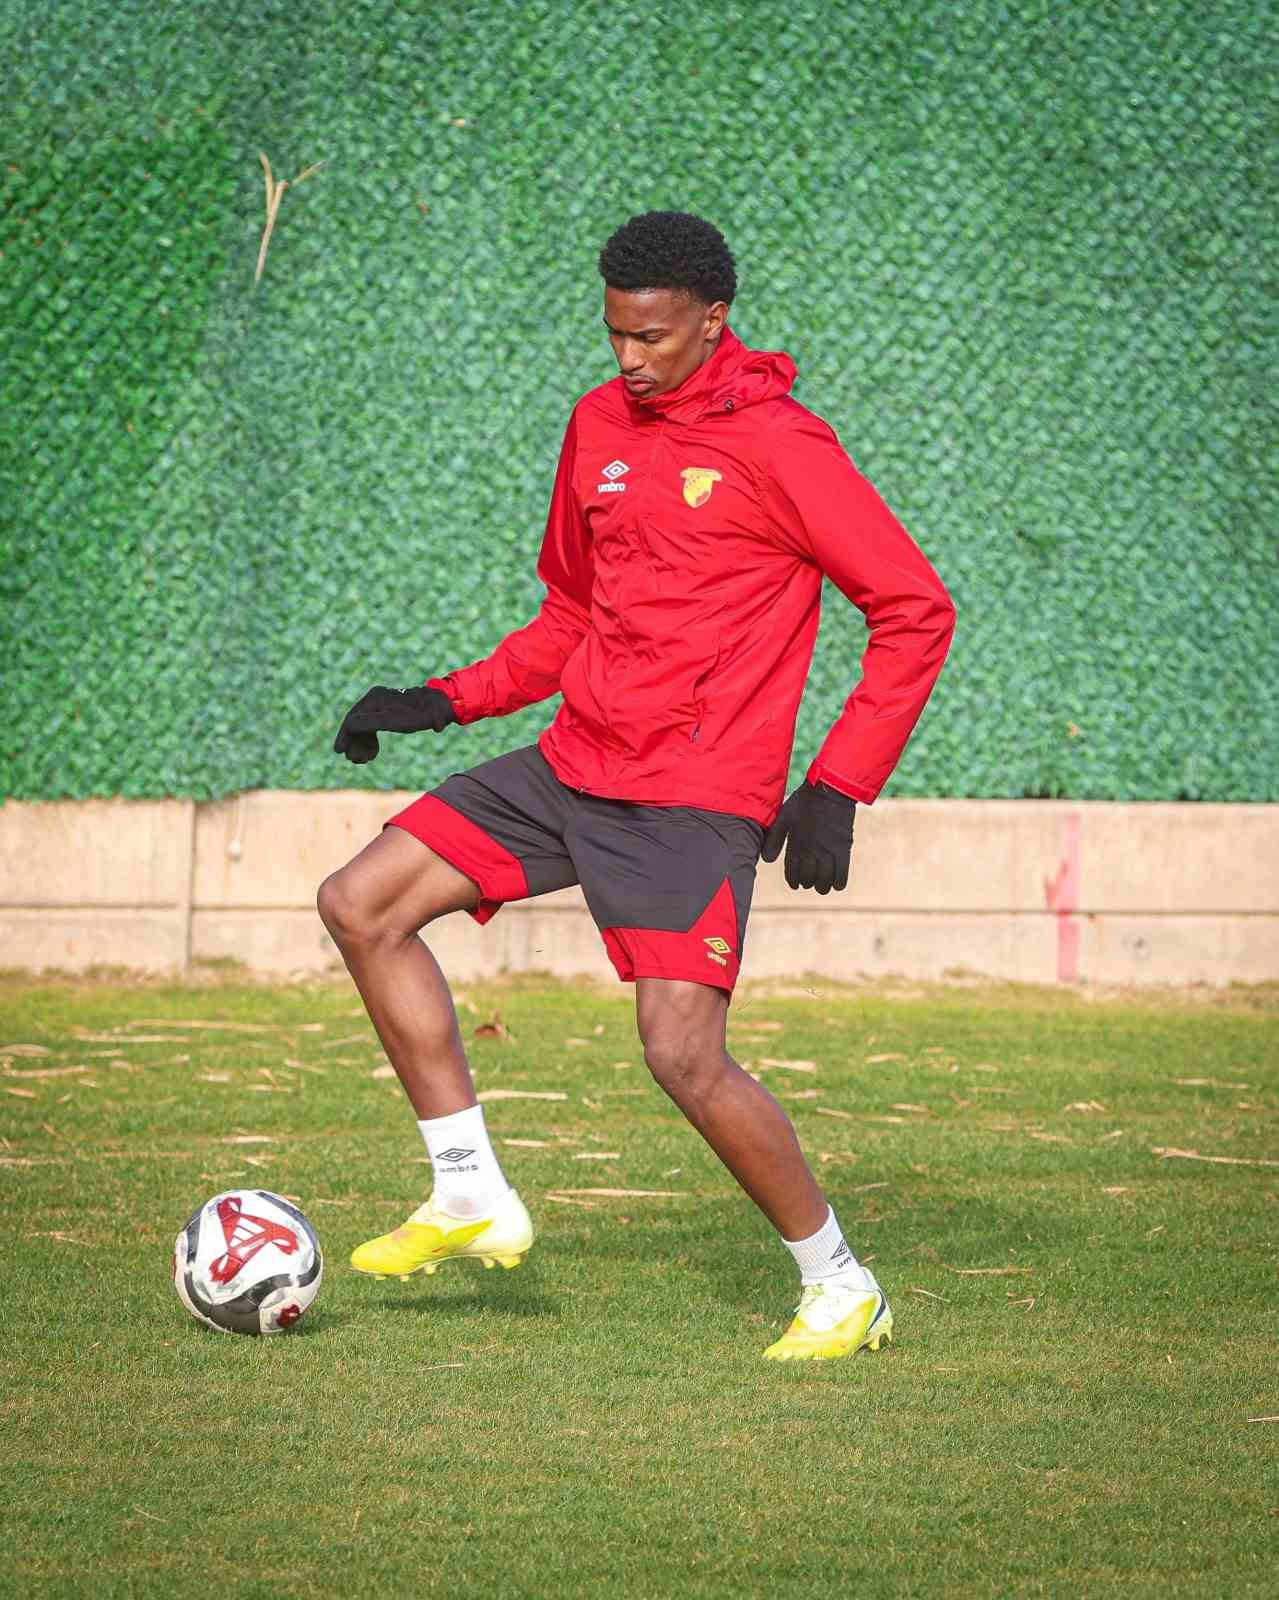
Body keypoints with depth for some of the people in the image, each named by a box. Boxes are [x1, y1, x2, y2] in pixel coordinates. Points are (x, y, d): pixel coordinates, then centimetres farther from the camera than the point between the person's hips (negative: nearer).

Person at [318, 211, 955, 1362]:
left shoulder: (779, 445, -11)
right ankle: (472, 1199, 9)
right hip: (573, 766, 8)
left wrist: (837, 789, -14)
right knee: (363, 905, 2)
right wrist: (446, 701, 12)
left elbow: (916, 610, -10)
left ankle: (841, 1288, 1)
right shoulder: (600, 425, 11)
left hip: (696, 800, -8)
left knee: (684, 1056, -18)